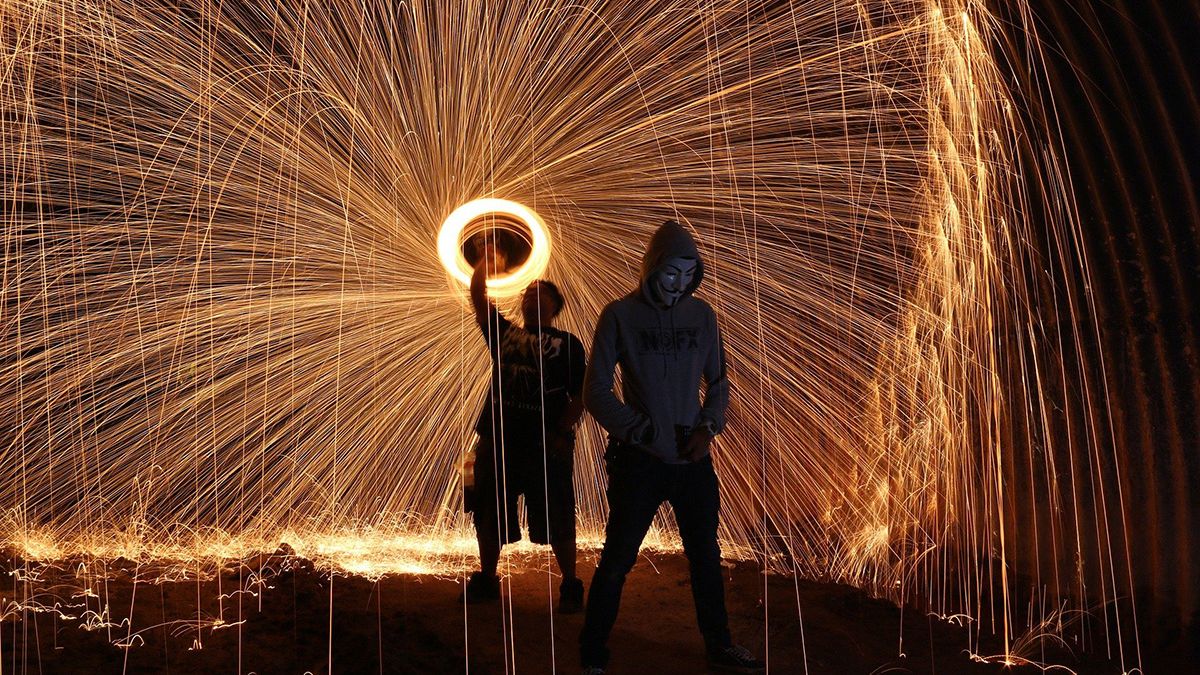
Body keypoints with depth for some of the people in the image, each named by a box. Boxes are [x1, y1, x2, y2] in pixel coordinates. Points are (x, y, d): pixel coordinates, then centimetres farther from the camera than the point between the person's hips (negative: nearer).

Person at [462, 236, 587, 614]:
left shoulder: (567, 344, 3)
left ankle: (570, 587, 14)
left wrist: (562, 433, -12)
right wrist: (487, 262, 0)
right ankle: (486, 580, 28)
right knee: (489, 517, 12)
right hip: (497, 440, 4)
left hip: (547, 444, -4)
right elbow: (477, 297, 4)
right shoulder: (502, 332, 14)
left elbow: (580, 395, -2)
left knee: (557, 522, 1)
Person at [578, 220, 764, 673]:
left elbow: (717, 382, 13)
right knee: (617, 560, 2)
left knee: (706, 555, 16)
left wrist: (707, 427, -4)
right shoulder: (620, 316, -7)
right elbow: (596, 393, -7)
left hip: (693, 459, 4)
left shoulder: (702, 315, 5)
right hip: (640, 461, -4)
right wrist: (644, 432, -13)